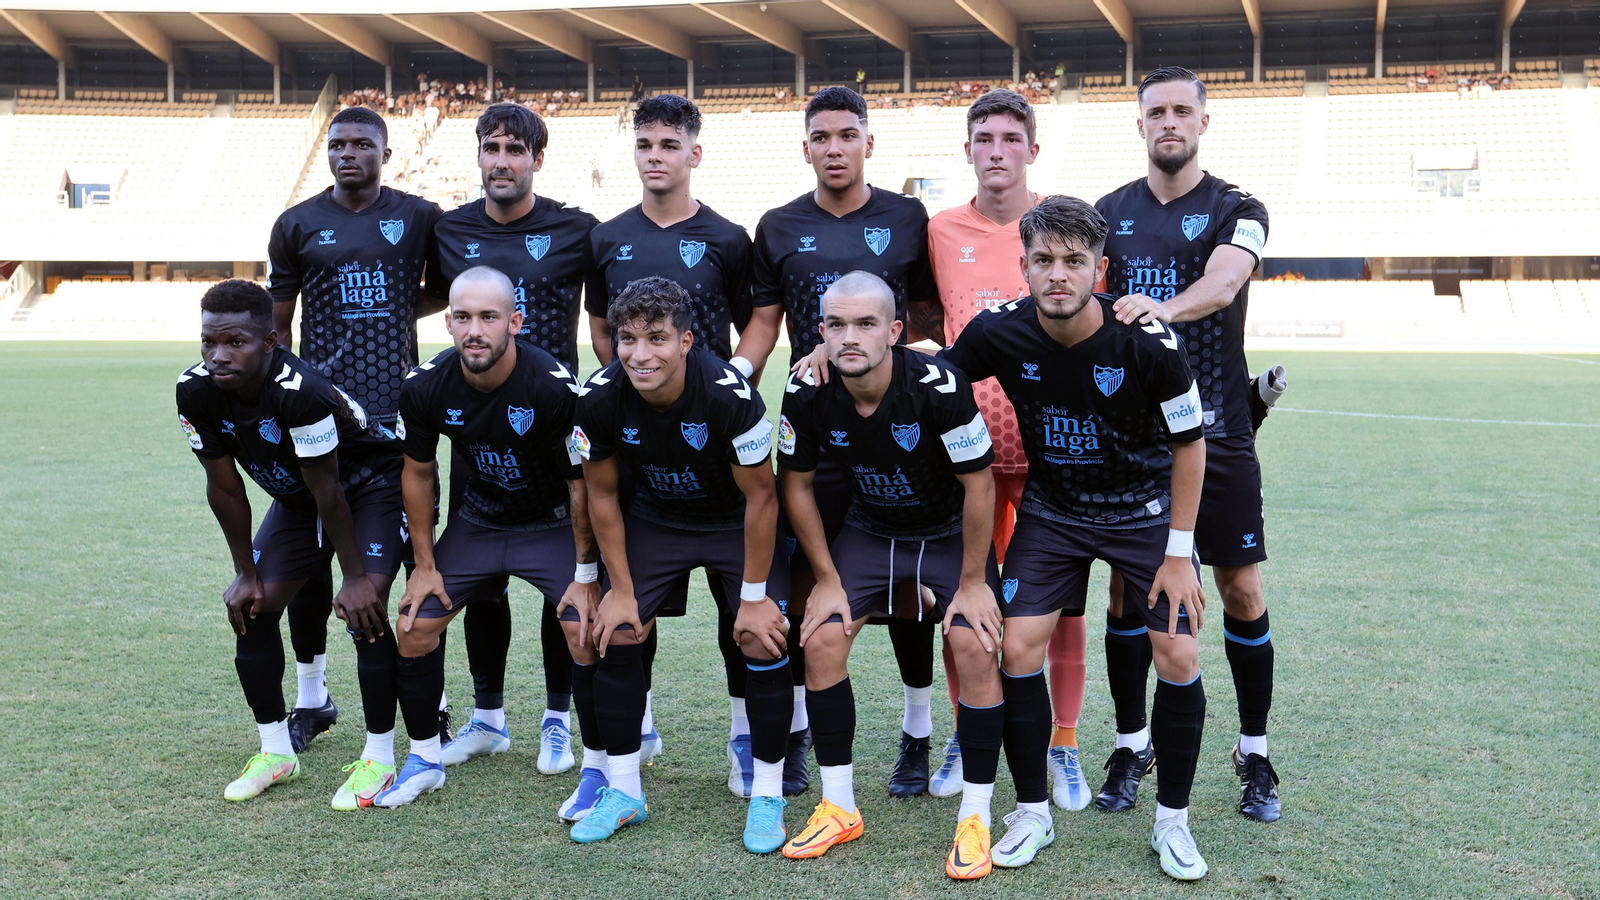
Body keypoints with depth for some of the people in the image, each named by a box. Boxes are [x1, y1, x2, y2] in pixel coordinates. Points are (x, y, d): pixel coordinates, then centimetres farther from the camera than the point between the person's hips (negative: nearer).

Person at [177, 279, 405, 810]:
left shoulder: (300, 392, -38)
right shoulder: (196, 393, -19)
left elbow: (327, 491, -29)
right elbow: (224, 488, -7)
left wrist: (355, 577, -20)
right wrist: (246, 574, -2)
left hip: (369, 484, -7)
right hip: (294, 496, 7)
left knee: (365, 613, -20)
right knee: (251, 610, -1)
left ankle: (378, 757, -6)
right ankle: (276, 752, 14)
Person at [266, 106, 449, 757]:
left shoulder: (420, 218, 7)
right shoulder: (298, 225, 8)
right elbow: (277, 324, 11)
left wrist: (399, 311, 4)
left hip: (397, 407, -1)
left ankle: (430, 697, 12)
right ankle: (311, 698, 19)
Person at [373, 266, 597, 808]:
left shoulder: (556, 388, -28)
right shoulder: (426, 387, -16)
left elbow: (583, 484, -16)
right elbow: (419, 473, 1)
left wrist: (586, 574, -13)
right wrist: (425, 564, 3)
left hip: (552, 524, -4)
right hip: (476, 520, 4)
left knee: (589, 637, -18)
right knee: (414, 629, -2)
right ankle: (424, 758, 18)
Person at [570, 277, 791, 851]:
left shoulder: (730, 395, -32)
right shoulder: (600, 399, -22)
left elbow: (760, 496, -20)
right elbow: (602, 493, -6)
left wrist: (754, 597, -16)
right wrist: (621, 588, -5)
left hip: (737, 521, -3)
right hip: (654, 518, 3)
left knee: (764, 642, -17)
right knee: (614, 636, -6)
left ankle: (767, 798, 1)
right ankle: (623, 792, 11)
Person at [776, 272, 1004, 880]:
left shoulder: (938, 386, -30)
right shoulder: (807, 393, -19)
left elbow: (979, 485, -20)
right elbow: (797, 485, -4)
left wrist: (971, 581, -14)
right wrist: (827, 578, -4)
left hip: (951, 530, -3)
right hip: (869, 528, 3)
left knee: (975, 645, -20)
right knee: (821, 640, -11)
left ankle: (975, 818, -4)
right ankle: (839, 808, 5)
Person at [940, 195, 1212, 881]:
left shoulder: (1147, 341, -23)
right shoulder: (1001, 334, -17)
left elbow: (1189, 444, -10)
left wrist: (1178, 551, -10)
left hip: (1144, 509, -2)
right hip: (1052, 509, 2)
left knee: (1178, 657, -10)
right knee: (1017, 649, -9)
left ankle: (1172, 820, 11)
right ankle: (1032, 813, 10)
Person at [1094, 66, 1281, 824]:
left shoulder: (1237, 211, -1)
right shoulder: (1111, 212, 10)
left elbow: (1223, 283, -22)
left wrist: (1164, 308, -41)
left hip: (1217, 431, -2)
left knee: (1241, 589, 1)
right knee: (1127, 588, 5)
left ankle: (1254, 754, 16)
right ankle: (1131, 746, 18)